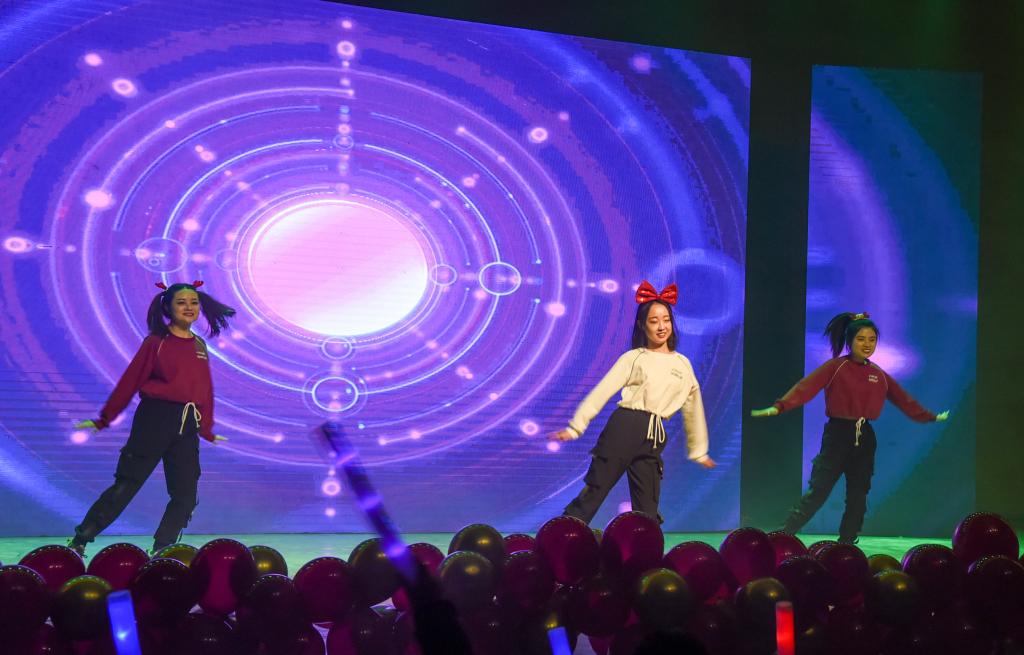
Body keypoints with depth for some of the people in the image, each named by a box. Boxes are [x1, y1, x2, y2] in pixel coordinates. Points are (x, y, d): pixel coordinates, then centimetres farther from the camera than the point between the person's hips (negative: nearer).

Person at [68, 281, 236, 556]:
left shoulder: (199, 346, 12)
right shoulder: (156, 342, -2)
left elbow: (205, 390, 17)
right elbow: (131, 381, -3)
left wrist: (207, 430, 20)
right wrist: (104, 420, -1)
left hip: (187, 426, 5)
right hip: (155, 419, -5)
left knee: (185, 497, 3)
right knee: (125, 486, -6)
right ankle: (78, 543, 4)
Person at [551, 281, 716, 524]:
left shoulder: (682, 364, 14)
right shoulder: (633, 358, 5)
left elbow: (692, 407, 21)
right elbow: (603, 391, -2)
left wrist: (699, 451, 25)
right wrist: (576, 426, -11)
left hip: (653, 439, 3)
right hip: (624, 428, -3)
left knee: (647, 510, 6)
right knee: (595, 491, -7)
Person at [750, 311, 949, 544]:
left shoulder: (879, 375, 10)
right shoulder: (836, 367, -7)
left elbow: (903, 400, 19)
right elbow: (806, 387, -19)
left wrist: (930, 417, 21)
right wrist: (779, 407, -32)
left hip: (865, 439, 5)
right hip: (837, 435, -5)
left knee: (857, 498, 9)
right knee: (817, 493, -10)